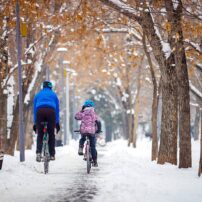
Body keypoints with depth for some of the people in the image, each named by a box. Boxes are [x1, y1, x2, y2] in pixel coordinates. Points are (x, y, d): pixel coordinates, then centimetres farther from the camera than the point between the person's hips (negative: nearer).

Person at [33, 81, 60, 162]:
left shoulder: (38, 95, 29)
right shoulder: (54, 95, 26)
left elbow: (35, 109, 26)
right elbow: (57, 109, 22)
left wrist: (35, 123, 26)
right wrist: (57, 122, 23)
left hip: (40, 111, 1)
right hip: (51, 111, -1)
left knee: (40, 135, 6)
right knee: (51, 134, 10)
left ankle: (38, 152, -14)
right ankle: (52, 155, 8)